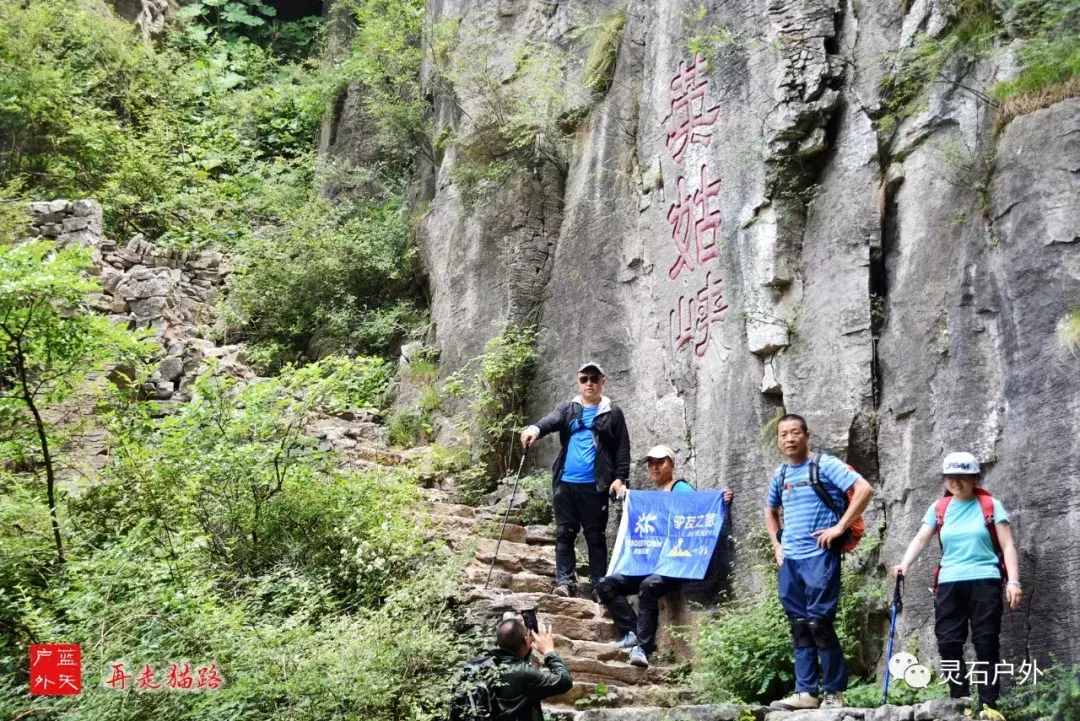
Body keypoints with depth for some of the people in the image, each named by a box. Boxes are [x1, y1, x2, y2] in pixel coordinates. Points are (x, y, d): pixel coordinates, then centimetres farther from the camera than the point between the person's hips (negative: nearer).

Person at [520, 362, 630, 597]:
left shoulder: (613, 413, 8)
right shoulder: (567, 409, 13)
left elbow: (622, 448, 5)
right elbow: (551, 420, -8)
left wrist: (620, 478, -7)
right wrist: (536, 429, -31)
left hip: (594, 486, -2)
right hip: (565, 483, 3)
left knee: (595, 536, 2)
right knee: (564, 533, 2)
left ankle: (598, 585, 7)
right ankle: (565, 581, 6)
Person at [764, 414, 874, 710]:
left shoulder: (824, 465, -5)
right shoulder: (780, 475, 13)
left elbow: (864, 489, -14)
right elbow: (770, 511, 30)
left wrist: (840, 527, -16)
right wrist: (776, 543, 16)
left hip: (819, 556, -6)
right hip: (789, 560, 6)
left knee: (819, 623, -7)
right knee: (799, 627, 7)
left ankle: (834, 692, 4)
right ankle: (805, 692, 12)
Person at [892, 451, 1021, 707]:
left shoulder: (991, 505, 3)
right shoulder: (938, 508, 9)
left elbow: (1007, 546, 2)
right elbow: (921, 538, 1)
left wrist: (1013, 581, -9)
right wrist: (905, 563, -17)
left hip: (985, 581, -2)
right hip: (949, 583, 3)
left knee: (986, 643, -2)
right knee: (948, 643, -1)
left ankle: (989, 703, 4)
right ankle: (959, 702, 9)